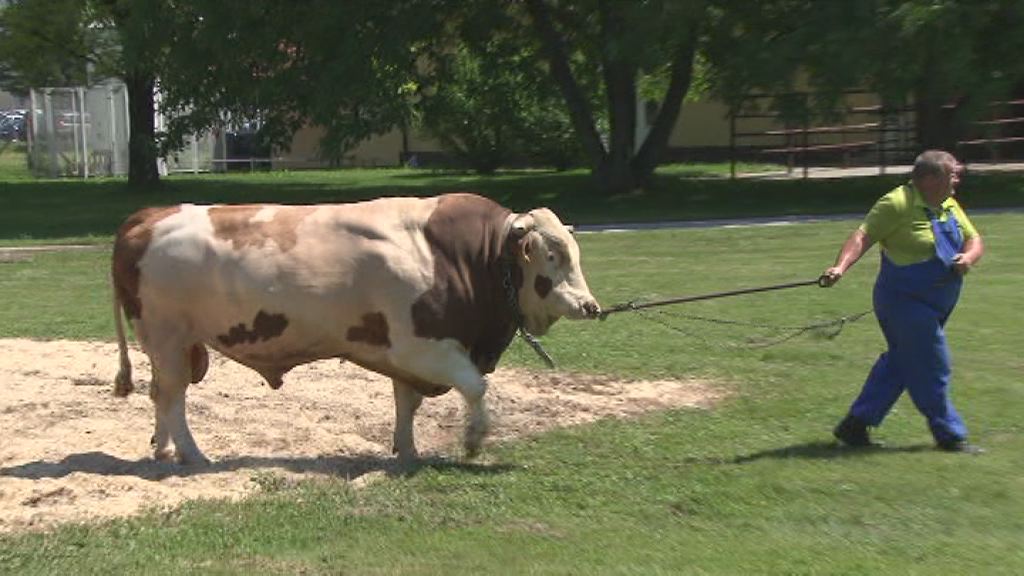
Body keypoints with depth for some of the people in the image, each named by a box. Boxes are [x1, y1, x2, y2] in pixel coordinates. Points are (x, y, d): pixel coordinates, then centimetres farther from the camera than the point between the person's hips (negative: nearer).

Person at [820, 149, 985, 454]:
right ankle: (950, 435, 15)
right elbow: (863, 236, -22)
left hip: (933, 307, 9)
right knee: (932, 370, -1)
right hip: (905, 301, -9)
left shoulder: (949, 206, 10)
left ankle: (855, 426, 21)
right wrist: (840, 267, -36)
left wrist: (969, 257, -9)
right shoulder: (898, 203, -16)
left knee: (898, 364, 13)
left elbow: (974, 240, 14)